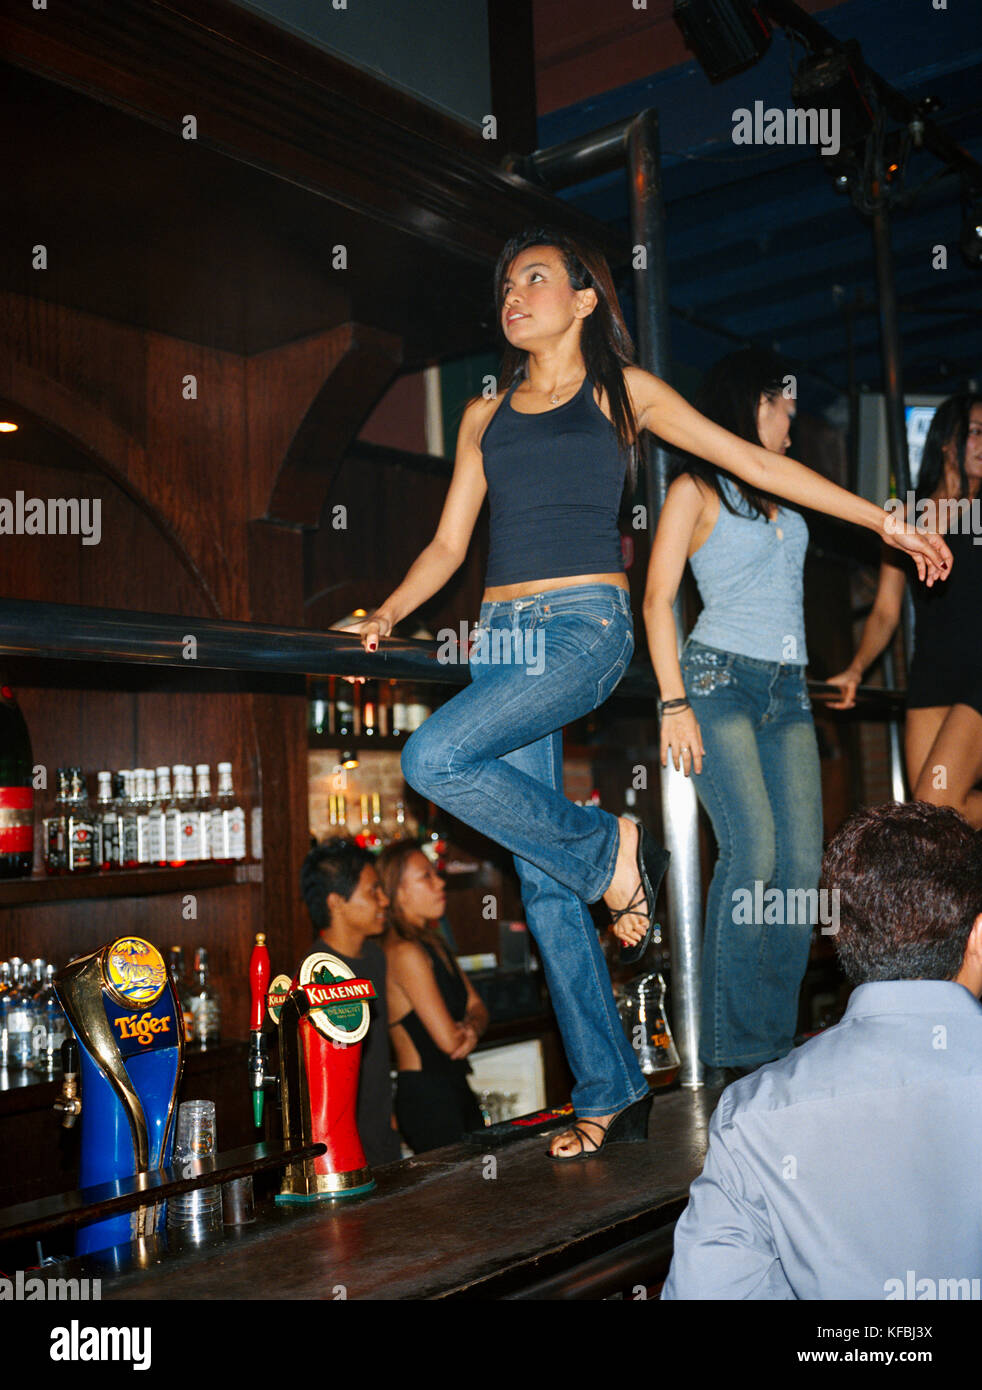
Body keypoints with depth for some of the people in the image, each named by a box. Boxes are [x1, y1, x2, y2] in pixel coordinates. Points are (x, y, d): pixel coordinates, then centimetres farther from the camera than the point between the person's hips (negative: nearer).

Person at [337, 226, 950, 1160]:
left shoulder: (621, 391, 9)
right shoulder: (485, 415, 19)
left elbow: (757, 463, 8)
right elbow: (448, 544, 17)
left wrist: (887, 522, 5)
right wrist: (385, 617, -1)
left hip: (585, 626, -4)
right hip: (503, 636, 5)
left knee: (434, 759, -28)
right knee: (540, 880, 0)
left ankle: (612, 849, -6)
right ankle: (611, 1093, 10)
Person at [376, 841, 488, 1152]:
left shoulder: (433, 944, 12)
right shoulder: (405, 953, -18)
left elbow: (477, 1007, 15)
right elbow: (448, 1039, -19)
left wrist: (470, 1030, -8)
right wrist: (467, 1033, 3)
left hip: (456, 1089, 9)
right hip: (426, 1097, -9)